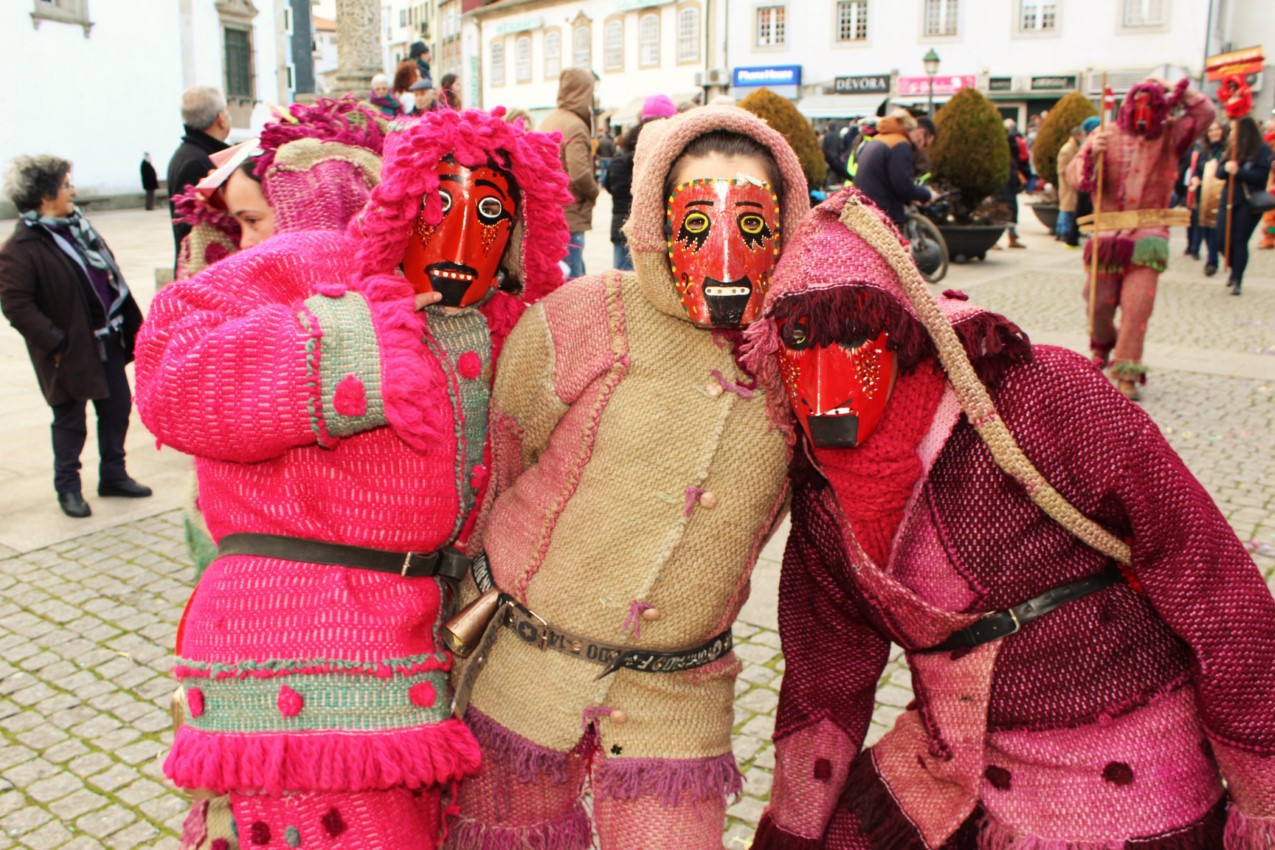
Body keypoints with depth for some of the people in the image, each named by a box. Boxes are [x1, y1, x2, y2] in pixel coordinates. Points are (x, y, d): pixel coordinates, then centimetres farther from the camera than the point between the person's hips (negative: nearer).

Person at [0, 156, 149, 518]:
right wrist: (56, 343, -20)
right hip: (71, 352, -7)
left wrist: (131, 323, 8)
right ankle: (68, 488, 23)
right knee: (70, 421, 6)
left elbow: (110, 275, 13)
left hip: (107, 341, 7)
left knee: (117, 409, 14)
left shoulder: (77, 226, 8)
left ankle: (113, 475, 30)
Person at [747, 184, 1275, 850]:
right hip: (947, 771, 5)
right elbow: (827, 675, 9)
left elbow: (1210, 578, -16)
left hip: (1120, 795, -4)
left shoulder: (1039, 394, -20)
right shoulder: (820, 494, -3)